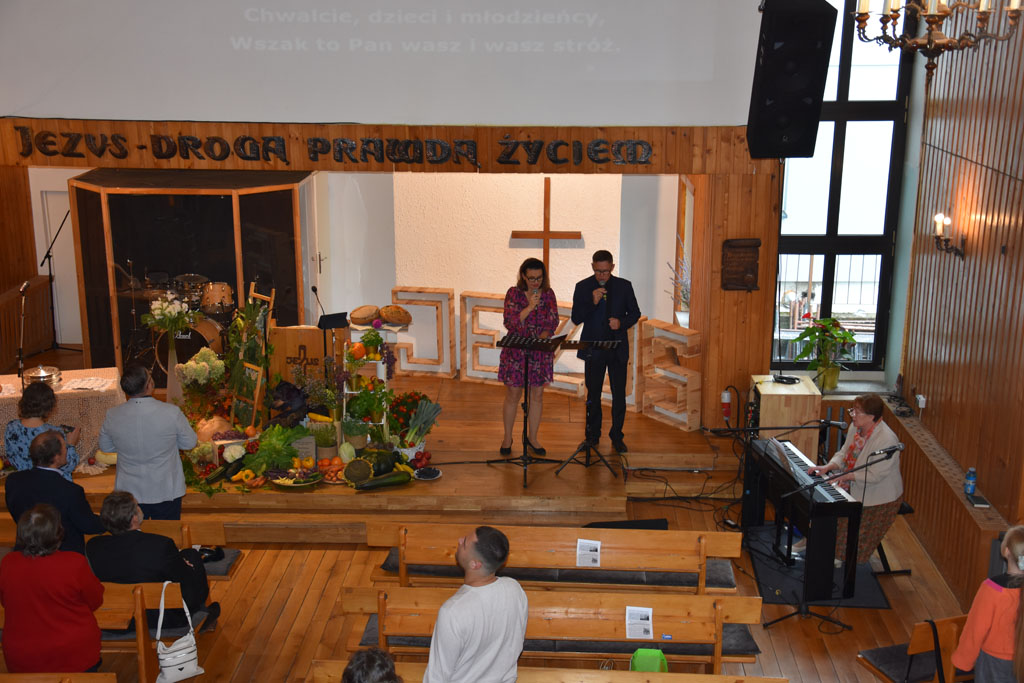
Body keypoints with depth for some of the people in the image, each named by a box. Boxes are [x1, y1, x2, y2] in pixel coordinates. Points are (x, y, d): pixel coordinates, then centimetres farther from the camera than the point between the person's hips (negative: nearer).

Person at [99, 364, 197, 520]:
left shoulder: (112, 416, -15)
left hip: (129, 491, 2)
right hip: (166, 491, -2)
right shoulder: (172, 412, -22)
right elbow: (189, 443, -7)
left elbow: (105, 446, 4)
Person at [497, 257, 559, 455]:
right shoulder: (513, 293, -4)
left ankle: (532, 437, 20)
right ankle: (507, 439, 16)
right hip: (516, 351, -3)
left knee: (537, 395, 7)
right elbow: (510, 322, -11)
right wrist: (529, 307, -21)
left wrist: (542, 338, -15)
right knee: (513, 395, 3)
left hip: (541, 352, 3)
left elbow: (553, 321, 2)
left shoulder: (548, 294, 3)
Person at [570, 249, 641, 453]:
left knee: (619, 394, 1)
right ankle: (593, 436, 20)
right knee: (593, 394, 7)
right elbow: (576, 318, -5)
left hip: (618, 349, 1)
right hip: (593, 350, 0)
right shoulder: (582, 287, -1)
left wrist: (622, 322, -11)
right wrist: (592, 302, -20)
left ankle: (617, 437, 12)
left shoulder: (624, 286, 2)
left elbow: (635, 313, 9)